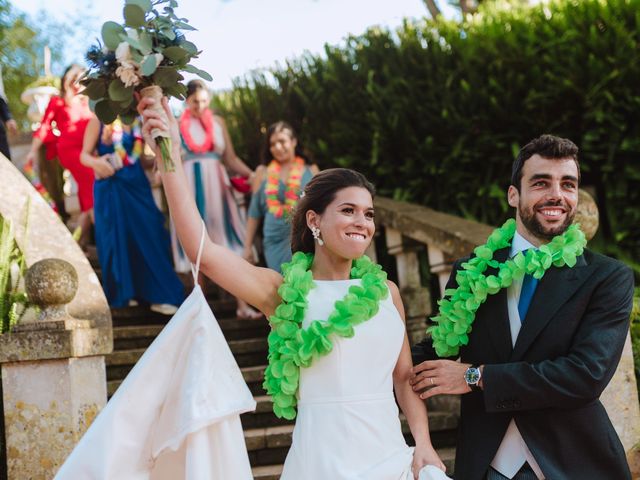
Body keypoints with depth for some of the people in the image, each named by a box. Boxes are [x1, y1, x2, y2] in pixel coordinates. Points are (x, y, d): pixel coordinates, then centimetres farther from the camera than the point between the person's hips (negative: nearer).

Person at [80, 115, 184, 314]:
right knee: (116, 239, 3)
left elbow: (141, 160, 13)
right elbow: (85, 155, -6)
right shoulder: (99, 121, -4)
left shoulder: (138, 122, 8)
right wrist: (96, 162, -28)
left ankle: (158, 295, 4)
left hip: (137, 186, 4)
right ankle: (122, 293, 18)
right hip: (110, 188, -4)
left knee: (149, 237, -1)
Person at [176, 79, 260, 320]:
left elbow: (230, 158, 8)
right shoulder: (176, 125, 3)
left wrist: (251, 174, -4)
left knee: (228, 244, -2)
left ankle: (242, 304, -2)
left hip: (217, 188, 2)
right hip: (190, 189, -2)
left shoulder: (218, 122, 9)